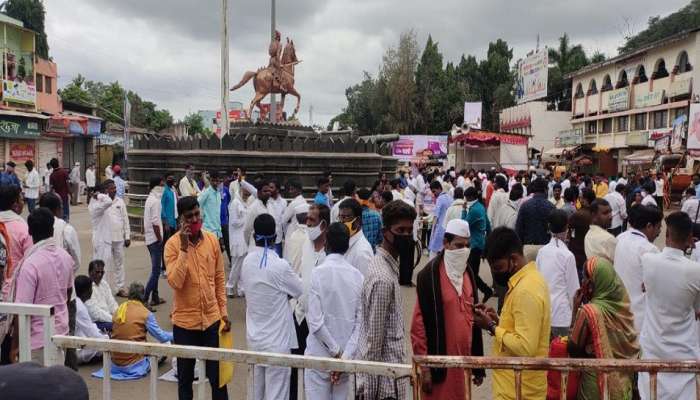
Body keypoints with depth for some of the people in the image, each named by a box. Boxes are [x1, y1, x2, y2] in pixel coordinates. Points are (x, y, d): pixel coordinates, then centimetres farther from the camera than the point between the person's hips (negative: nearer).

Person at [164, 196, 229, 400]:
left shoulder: (212, 239, 0)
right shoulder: (173, 244, -10)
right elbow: (175, 282, -21)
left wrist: (223, 311, 8)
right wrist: (184, 248, -25)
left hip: (212, 319, 2)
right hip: (185, 321, -2)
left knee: (217, 374, 10)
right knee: (185, 376, 13)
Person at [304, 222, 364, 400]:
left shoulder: (318, 273, -13)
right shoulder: (357, 276, -2)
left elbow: (315, 322, -18)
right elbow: (360, 322, -6)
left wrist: (336, 351, -10)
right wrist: (345, 356, -7)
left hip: (319, 355, -4)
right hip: (346, 355, 4)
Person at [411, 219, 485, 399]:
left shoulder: (468, 273, 8)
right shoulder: (429, 275, -13)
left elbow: (473, 318, 13)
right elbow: (419, 323, -13)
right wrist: (424, 367, -12)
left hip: (464, 359, 6)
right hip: (439, 361, -6)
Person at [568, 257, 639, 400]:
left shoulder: (589, 311, -22)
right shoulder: (623, 303, -6)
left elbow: (574, 348, -9)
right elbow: (631, 344, 6)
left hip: (598, 382, -5)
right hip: (624, 380, 5)